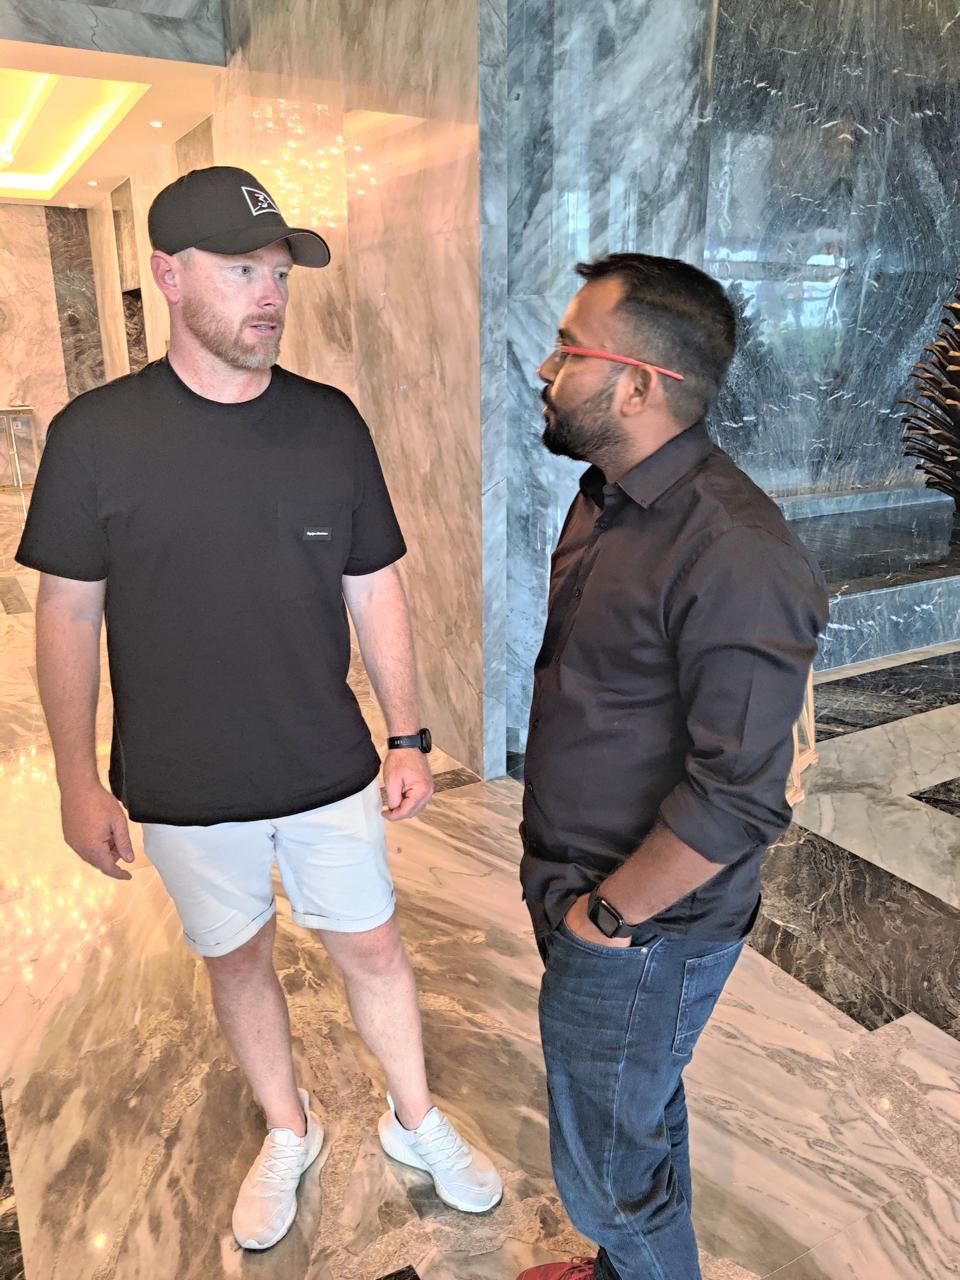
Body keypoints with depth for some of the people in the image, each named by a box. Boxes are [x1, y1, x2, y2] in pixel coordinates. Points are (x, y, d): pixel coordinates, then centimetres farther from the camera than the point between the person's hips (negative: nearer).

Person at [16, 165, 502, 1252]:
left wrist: (406, 737, 1)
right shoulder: (95, 435, -9)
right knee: (236, 960, 19)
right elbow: (68, 613, -4)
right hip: (184, 789, 0)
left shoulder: (329, 422, -4)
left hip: (330, 772, 1)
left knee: (372, 951, 15)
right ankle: (287, 1133, 46)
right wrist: (78, 781, -4)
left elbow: (374, 588, 1)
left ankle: (416, 1122, 42)